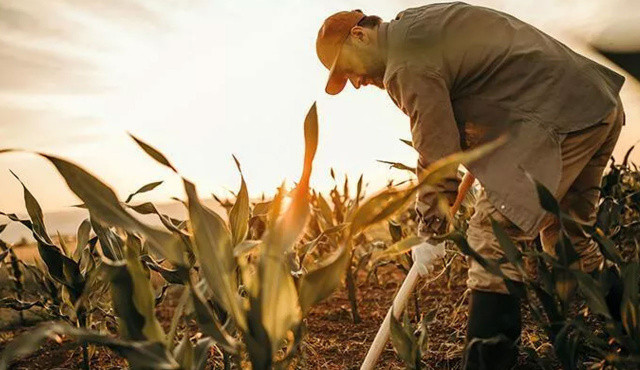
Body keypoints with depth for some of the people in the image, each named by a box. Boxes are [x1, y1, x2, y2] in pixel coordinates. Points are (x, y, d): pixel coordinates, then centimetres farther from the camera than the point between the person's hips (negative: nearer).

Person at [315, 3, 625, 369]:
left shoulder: (406, 64, -14)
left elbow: (438, 153, -13)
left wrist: (430, 230, -2)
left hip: (558, 117, -10)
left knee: (493, 237, -11)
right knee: (566, 236, 21)